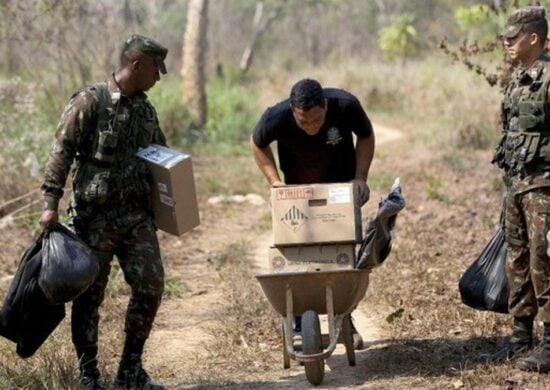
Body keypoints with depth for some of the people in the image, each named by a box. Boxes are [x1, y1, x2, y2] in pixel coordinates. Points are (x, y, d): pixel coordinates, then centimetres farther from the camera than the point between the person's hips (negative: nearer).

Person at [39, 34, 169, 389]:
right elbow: (63, 153, -11)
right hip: (96, 214, -6)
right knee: (89, 295, 1)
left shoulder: (146, 109, 12)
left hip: (138, 214, 6)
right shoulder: (90, 102, -9)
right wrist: (51, 203, -18)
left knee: (150, 287, 0)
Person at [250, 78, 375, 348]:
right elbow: (258, 144, -7)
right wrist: (274, 181, -17)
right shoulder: (276, 118, -32)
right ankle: (298, 324, 11)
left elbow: (366, 136, -9)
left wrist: (360, 178, -18)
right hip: (298, 188, 0)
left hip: (341, 185, 0)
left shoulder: (345, 106, -31)